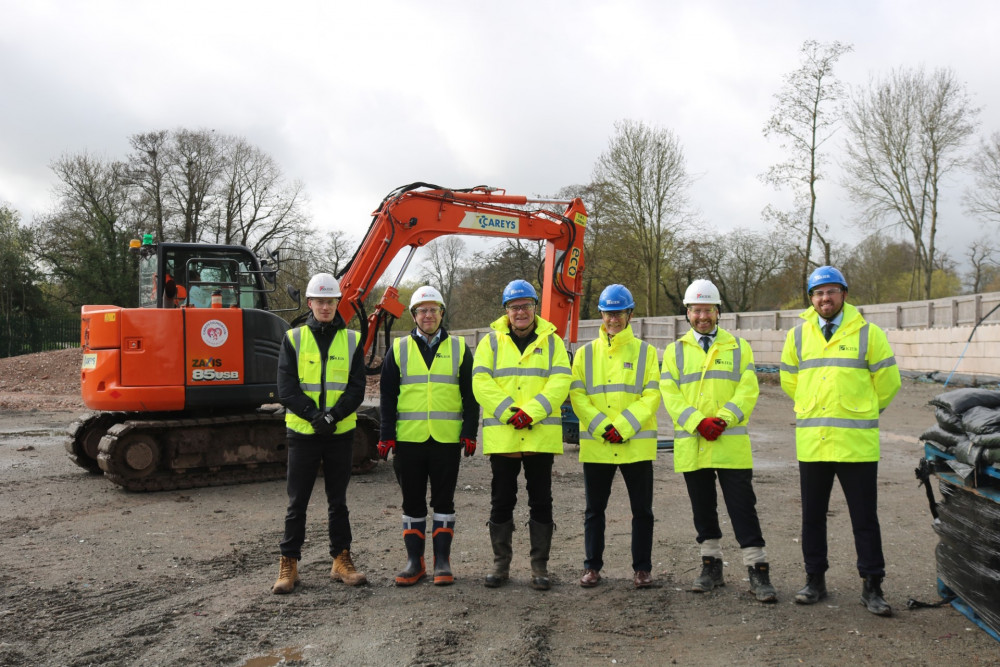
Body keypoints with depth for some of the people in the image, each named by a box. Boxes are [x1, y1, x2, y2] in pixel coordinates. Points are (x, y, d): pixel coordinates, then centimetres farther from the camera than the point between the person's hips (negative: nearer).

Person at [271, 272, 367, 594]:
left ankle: (342, 560, 20)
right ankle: (289, 564, 14)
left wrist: (333, 415, -17)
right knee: (297, 502, 5)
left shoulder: (352, 340, 5)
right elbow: (286, 389, -5)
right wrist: (314, 415, -17)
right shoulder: (294, 338, 2)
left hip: (341, 432, 1)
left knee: (338, 501, 11)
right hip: (303, 431, -1)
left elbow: (357, 388, -2)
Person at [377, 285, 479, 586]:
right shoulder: (399, 349, 8)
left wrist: (469, 432, -2)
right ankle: (414, 561, 16)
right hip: (408, 438, 1)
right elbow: (387, 396, 7)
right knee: (412, 502, 7)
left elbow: (470, 395, 6)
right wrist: (386, 436, -1)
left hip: (447, 438, -1)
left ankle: (442, 561, 15)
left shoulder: (459, 348, 7)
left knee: (444, 501, 5)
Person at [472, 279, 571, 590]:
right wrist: (509, 412, -16)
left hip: (541, 434, 0)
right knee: (501, 502, 8)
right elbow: (481, 382, -4)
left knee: (541, 502, 6)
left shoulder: (552, 341, 8)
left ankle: (540, 566, 16)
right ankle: (501, 563, 20)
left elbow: (560, 382, -5)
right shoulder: (491, 341, 8)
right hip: (501, 435, 0)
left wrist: (531, 412, -18)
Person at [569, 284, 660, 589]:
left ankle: (642, 568, 18)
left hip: (637, 444, -1)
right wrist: (602, 427, -14)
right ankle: (592, 567, 21)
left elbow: (652, 395, -4)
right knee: (594, 510, 9)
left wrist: (623, 427, -15)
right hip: (595, 445, 1)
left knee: (642, 510, 5)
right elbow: (577, 395, 0)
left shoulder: (645, 351, 4)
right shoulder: (586, 353, 8)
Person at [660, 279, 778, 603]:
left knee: (742, 506, -3)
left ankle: (757, 570, 3)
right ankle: (712, 566, 24)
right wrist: (698, 422, -15)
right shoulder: (675, 350, 9)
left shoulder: (738, 347, 8)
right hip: (691, 443, 2)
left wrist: (723, 419, -17)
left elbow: (748, 389, -2)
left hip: (731, 443, -2)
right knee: (702, 507, 11)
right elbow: (670, 393, -1)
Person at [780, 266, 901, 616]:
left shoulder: (868, 334, -1)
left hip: (856, 442, -3)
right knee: (812, 516, 10)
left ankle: (872, 587, 14)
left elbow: (887, 382, 7)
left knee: (865, 518, 3)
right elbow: (789, 381, 20)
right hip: (811, 441, 3)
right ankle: (815, 580, 23)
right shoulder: (798, 335, 8)